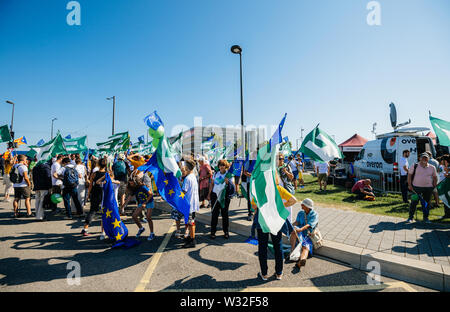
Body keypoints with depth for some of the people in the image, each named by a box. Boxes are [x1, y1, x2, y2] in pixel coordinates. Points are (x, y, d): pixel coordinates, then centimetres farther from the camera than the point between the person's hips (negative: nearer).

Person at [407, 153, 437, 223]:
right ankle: (411, 217, 10)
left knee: (426, 203, 8)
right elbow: (409, 175, 0)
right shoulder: (415, 166, -1)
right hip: (416, 187, -2)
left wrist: (434, 187, 6)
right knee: (414, 202, 0)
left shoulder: (432, 168, 7)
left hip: (428, 188, 2)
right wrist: (409, 185, -6)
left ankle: (425, 218, 21)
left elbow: (435, 177, 14)